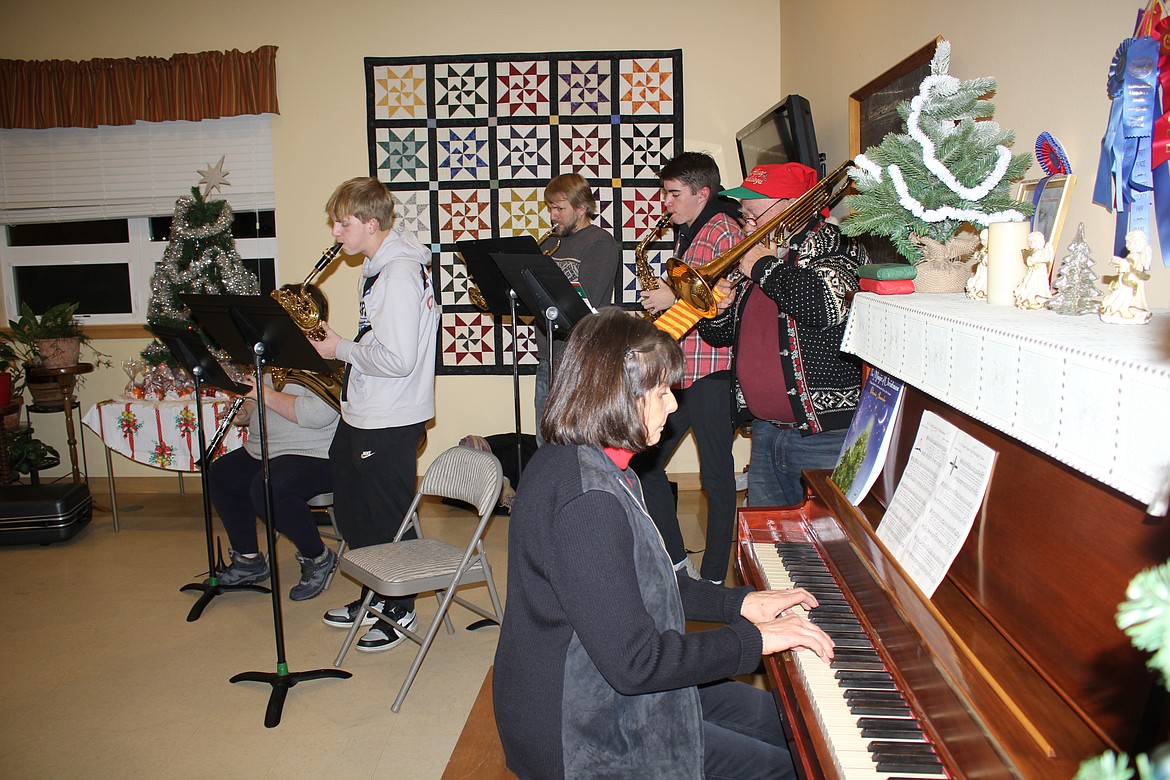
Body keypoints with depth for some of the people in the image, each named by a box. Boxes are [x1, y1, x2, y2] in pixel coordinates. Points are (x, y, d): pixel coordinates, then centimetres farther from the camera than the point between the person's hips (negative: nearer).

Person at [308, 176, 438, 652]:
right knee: (353, 513, 21)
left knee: (389, 521, 5)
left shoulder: (400, 272, -21)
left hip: (390, 422, -10)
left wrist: (341, 350, -15)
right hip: (363, 414, 10)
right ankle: (375, 596, 38)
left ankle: (401, 611, 23)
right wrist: (341, 350, 5)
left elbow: (397, 359, -27)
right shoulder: (380, 266, 11)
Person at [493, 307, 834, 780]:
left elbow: (642, 584, 12)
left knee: (765, 712, 19)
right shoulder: (589, 501, -31)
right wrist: (753, 639, -18)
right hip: (579, 738, -10)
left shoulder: (569, 461, 2)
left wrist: (737, 602, 6)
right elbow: (635, 662, -29)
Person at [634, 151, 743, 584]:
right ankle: (674, 560, 22)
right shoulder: (685, 234, 18)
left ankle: (712, 578, 12)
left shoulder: (725, 232, -10)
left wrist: (673, 300, -15)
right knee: (644, 460, 9)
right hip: (676, 368, 9)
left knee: (716, 475, 1)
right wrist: (659, 305, 8)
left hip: (711, 372, -9)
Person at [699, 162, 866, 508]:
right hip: (765, 430, 7)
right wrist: (720, 309, -3)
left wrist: (764, 268, -15)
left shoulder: (835, 246, -7)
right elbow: (720, 336, 20)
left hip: (826, 435, -7)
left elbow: (826, 305, -31)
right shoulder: (756, 255, 14)